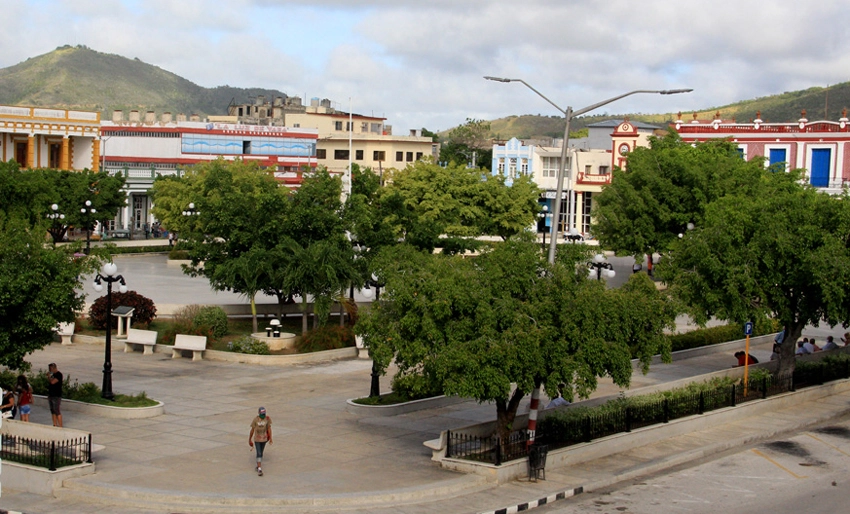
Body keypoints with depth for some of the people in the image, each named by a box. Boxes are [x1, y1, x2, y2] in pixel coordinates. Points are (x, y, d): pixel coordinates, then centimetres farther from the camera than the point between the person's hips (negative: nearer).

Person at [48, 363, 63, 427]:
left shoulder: (58, 374, -13)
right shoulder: (53, 375, 14)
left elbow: (52, 382, -23)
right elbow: (49, 382, 22)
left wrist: (48, 376, -11)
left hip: (56, 396, -9)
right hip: (51, 395, 9)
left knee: (58, 412, -9)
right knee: (53, 411, 12)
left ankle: (60, 426, -8)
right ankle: (55, 425, 18)